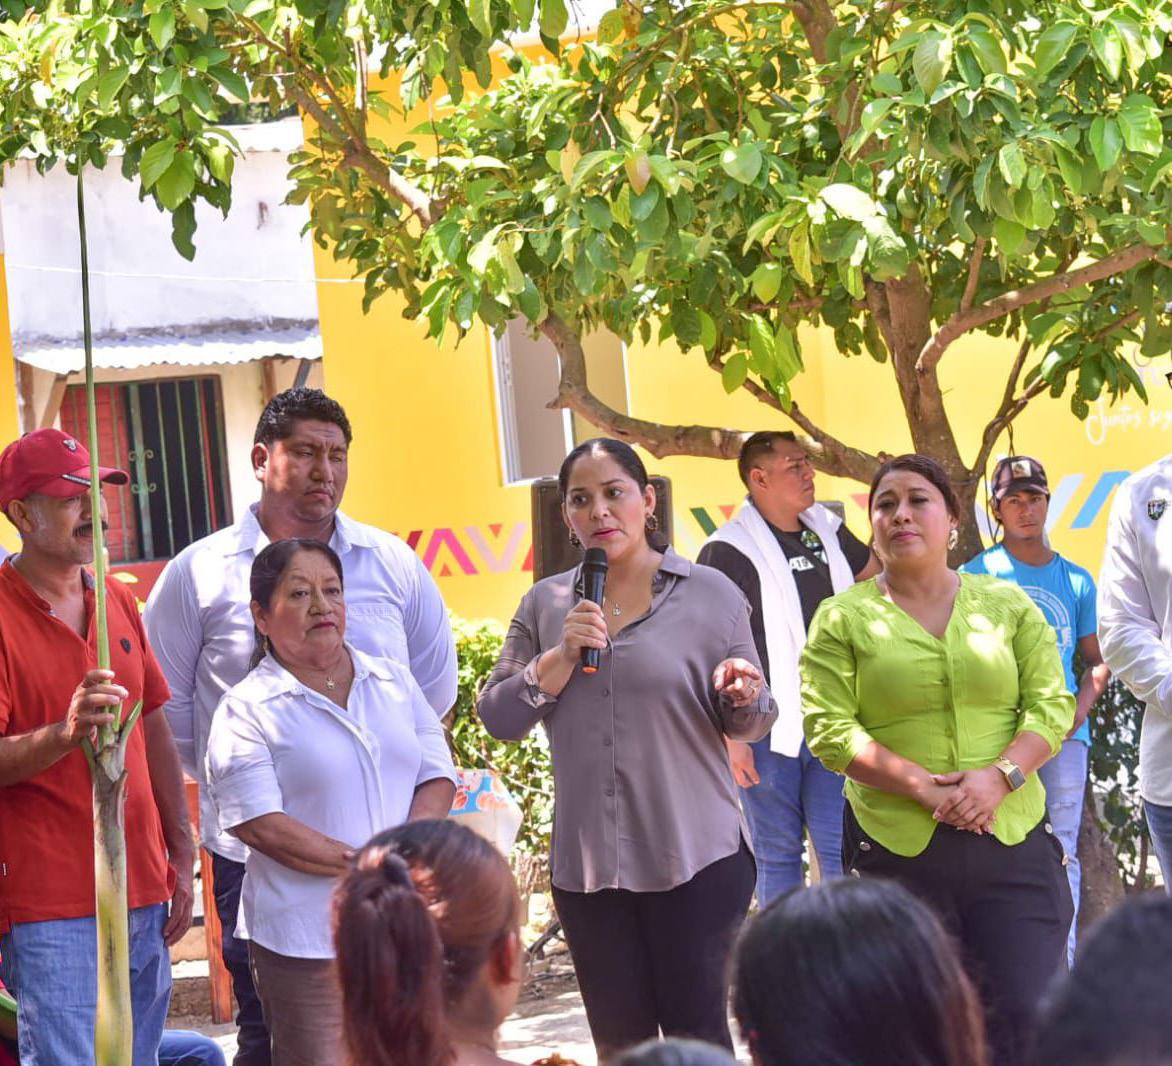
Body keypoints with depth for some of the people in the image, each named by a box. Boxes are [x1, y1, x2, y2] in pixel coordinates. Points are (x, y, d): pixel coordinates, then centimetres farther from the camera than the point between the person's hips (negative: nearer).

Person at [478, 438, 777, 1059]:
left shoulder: (711, 595, 1)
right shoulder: (544, 606, 8)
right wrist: (561, 657, -11)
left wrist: (742, 700, -17)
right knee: (619, 1044, 8)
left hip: (696, 855, -3)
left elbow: (749, 726, 6)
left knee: (696, 1033, -1)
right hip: (586, 862, 3)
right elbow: (497, 717, 3)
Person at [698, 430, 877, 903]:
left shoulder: (827, 531, 10)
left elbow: (871, 570, 30)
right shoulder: (728, 552, -10)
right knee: (777, 853, 5)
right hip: (767, 730, -5)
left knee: (841, 847, 2)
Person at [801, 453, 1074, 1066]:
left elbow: (1052, 705, 5)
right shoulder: (843, 619, 3)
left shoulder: (1009, 605, 10)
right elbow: (829, 729, -5)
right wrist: (923, 787, -15)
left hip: (1013, 838, 1)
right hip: (896, 849, -1)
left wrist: (1001, 775, -13)